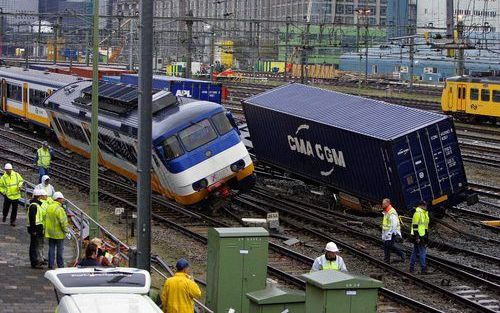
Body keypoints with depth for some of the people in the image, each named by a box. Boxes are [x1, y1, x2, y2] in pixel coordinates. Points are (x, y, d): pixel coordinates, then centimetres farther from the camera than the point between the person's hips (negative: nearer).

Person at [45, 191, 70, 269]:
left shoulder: (48, 207, 4)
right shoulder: (59, 209, -20)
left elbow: (45, 218, 14)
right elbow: (63, 222, -21)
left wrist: (45, 229, 23)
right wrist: (67, 232, -13)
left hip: (50, 233, 7)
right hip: (59, 233, -7)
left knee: (51, 249, 12)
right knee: (60, 250, 4)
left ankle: (51, 265, 14)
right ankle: (60, 265, 9)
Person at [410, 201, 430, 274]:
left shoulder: (425, 213, 14)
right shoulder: (417, 214, -16)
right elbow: (415, 226, -19)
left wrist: (427, 237, 22)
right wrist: (417, 237, -22)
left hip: (423, 236, 10)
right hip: (418, 237, -10)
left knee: (415, 251, 13)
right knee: (422, 252, -8)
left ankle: (411, 267, 19)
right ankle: (423, 269, -6)